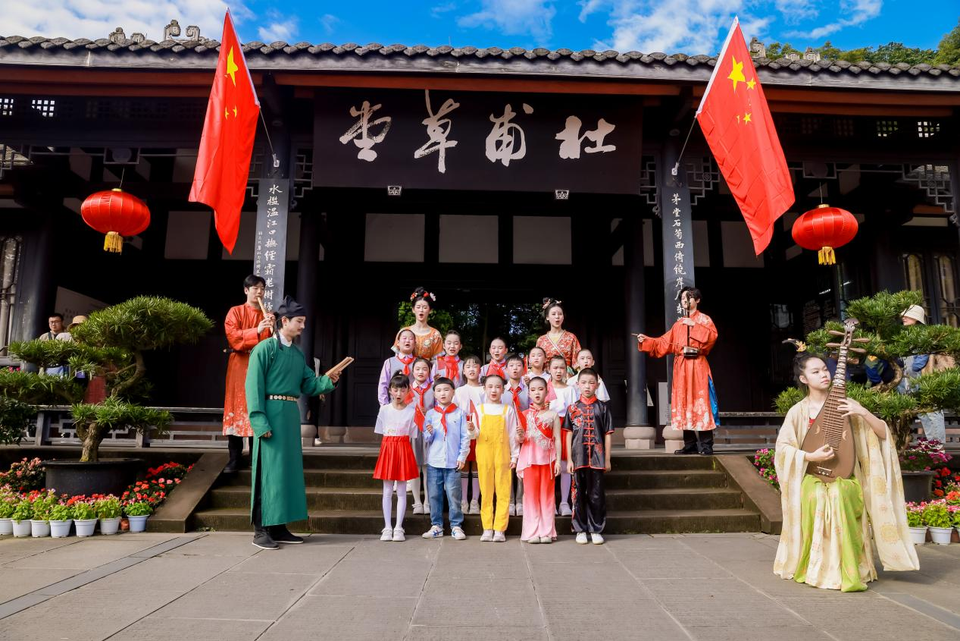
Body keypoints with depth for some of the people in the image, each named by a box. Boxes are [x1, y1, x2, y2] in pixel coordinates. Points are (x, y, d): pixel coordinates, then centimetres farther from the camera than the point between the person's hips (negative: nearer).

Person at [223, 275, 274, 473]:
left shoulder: (267, 315, 14)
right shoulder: (235, 312, 5)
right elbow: (233, 337, -10)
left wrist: (273, 329, -13)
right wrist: (257, 331, -22)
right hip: (239, 366, -2)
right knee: (237, 409, -4)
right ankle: (234, 457, -1)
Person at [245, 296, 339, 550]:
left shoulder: (298, 353, 16)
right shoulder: (265, 348, -6)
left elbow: (309, 385, 12)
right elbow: (253, 385, -11)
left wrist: (329, 381, -7)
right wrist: (259, 421, -19)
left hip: (291, 414, 8)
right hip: (272, 412, -8)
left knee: (289, 468, 10)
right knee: (269, 470, -4)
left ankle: (279, 527, 19)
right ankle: (261, 530, 5)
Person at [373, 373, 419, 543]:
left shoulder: (412, 411, -2)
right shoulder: (384, 410, 3)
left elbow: (411, 436, 1)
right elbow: (382, 433, 7)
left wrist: (399, 446, -8)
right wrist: (391, 446, -1)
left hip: (403, 449, -1)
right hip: (387, 448, 2)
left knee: (401, 491, 3)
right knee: (387, 491, 5)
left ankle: (398, 528, 9)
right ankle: (387, 527, 11)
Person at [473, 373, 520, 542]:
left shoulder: (508, 410, 6)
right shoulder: (479, 409, 8)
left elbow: (512, 434, 7)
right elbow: (475, 434, 7)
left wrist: (514, 455, 4)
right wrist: (472, 431, -16)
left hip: (503, 455, -1)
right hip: (484, 454, 1)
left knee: (503, 492, -1)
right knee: (486, 491, 5)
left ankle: (500, 529, 5)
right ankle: (487, 528, 12)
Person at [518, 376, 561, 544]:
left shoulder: (552, 414, 4)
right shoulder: (524, 414, 6)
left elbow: (557, 439, 2)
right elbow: (519, 440, 7)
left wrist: (558, 460, -5)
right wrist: (521, 437, -16)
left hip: (548, 458, -1)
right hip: (529, 458, 1)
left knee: (547, 494, 3)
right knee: (531, 493, 2)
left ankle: (547, 531, 10)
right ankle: (532, 532, 9)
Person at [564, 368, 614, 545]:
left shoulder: (602, 407, 4)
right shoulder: (573, 408, 4)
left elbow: (608, 434, 5)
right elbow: (568, 434, 4)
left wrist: (607, 459, 2)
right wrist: (569, 459, 0)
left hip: (597, 457, 0)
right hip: (578, 457, 0)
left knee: (596, 495, 5)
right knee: (579, 494, 6)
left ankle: (596, 530, 16)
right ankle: (580, 529, 17)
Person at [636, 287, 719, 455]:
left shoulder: (704, 319, 6)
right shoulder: (678, 323, 21)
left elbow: (712, 335, -14)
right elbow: (664, 343, 17)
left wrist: (694, 325, -18)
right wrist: (646, 340, 6)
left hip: (697, 365, -5)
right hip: (681, 366, 5)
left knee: (700, 403, -10)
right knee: (683, 404, 3)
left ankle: (706, 444, -7)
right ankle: (690, 444, 8)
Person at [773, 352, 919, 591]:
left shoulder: (845, 404, 3)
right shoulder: (798, 411, 0)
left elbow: (882, 433, 0)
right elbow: (782, 447, -5)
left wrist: (862, 412, -16)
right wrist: (811, 456, -19)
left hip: (845, 478, 0)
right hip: (813, 478, 0)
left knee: (838, 495, -33)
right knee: (817, 497, -32)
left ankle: (848, 571, -21)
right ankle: (816, 570, -12)